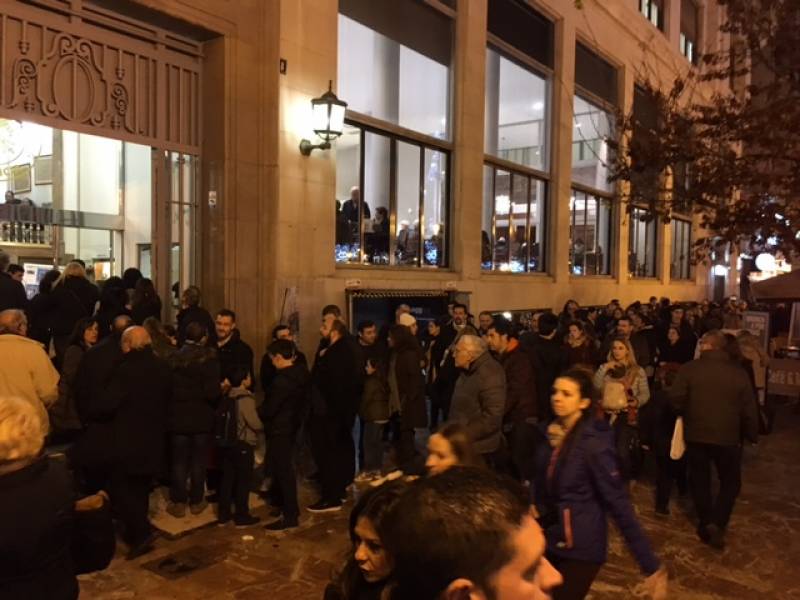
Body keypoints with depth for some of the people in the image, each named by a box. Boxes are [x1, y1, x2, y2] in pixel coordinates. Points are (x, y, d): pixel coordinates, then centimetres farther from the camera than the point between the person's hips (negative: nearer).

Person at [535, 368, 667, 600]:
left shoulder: (593, 444, -20)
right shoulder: (551, 435, -2)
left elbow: (618, 503, -20)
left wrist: (651, 565, -19)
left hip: (580, 546, -6)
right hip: (548, 540, 6)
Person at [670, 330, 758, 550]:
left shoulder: (689, 368, -10)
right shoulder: (738, 372, -6)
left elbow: (676, 399, -14)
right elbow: (749, 409, -4)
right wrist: (752, 435, 10)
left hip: (696, 434, 0)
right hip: (728, 437, 0)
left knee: (700, 480, 16)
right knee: (730, 482, 16)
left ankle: (705, 523, 22)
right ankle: (717, 523, 1)